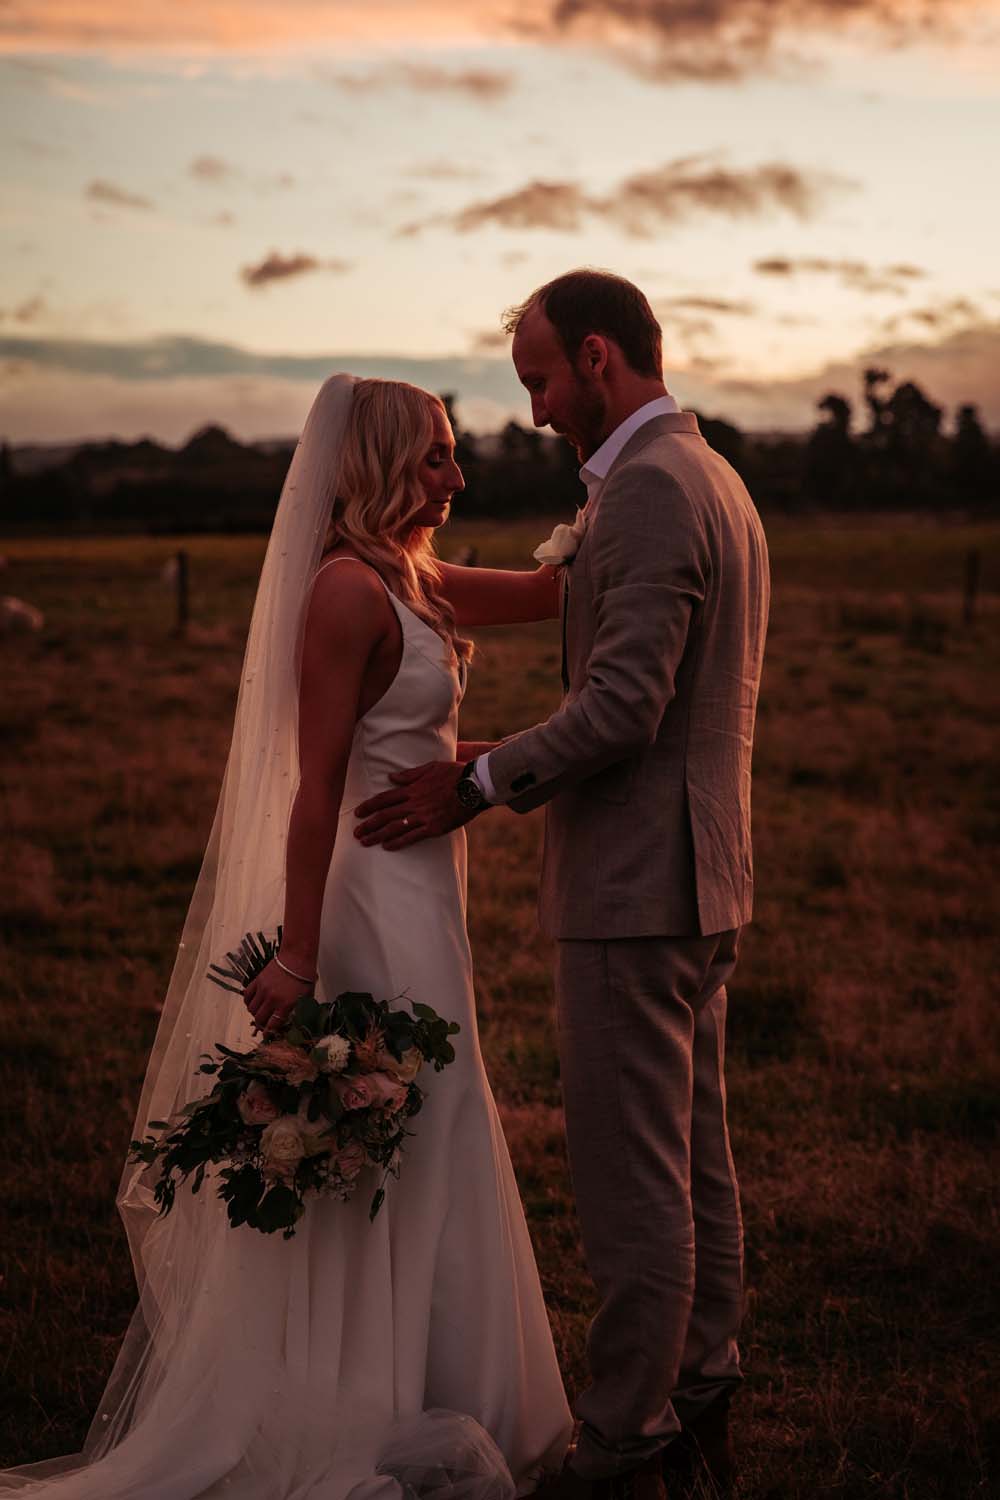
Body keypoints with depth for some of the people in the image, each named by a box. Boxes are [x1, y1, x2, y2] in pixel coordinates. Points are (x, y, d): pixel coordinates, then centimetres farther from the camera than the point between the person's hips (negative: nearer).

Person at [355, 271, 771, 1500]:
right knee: (695, 1163, 16)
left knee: (632, 1180, -1)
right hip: (702, 879, 11)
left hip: (634, 886, -11)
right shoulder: (717, 480, 16)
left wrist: (475, 786, -13)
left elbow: (621, 708, -23)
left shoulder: (649, 489, -16)